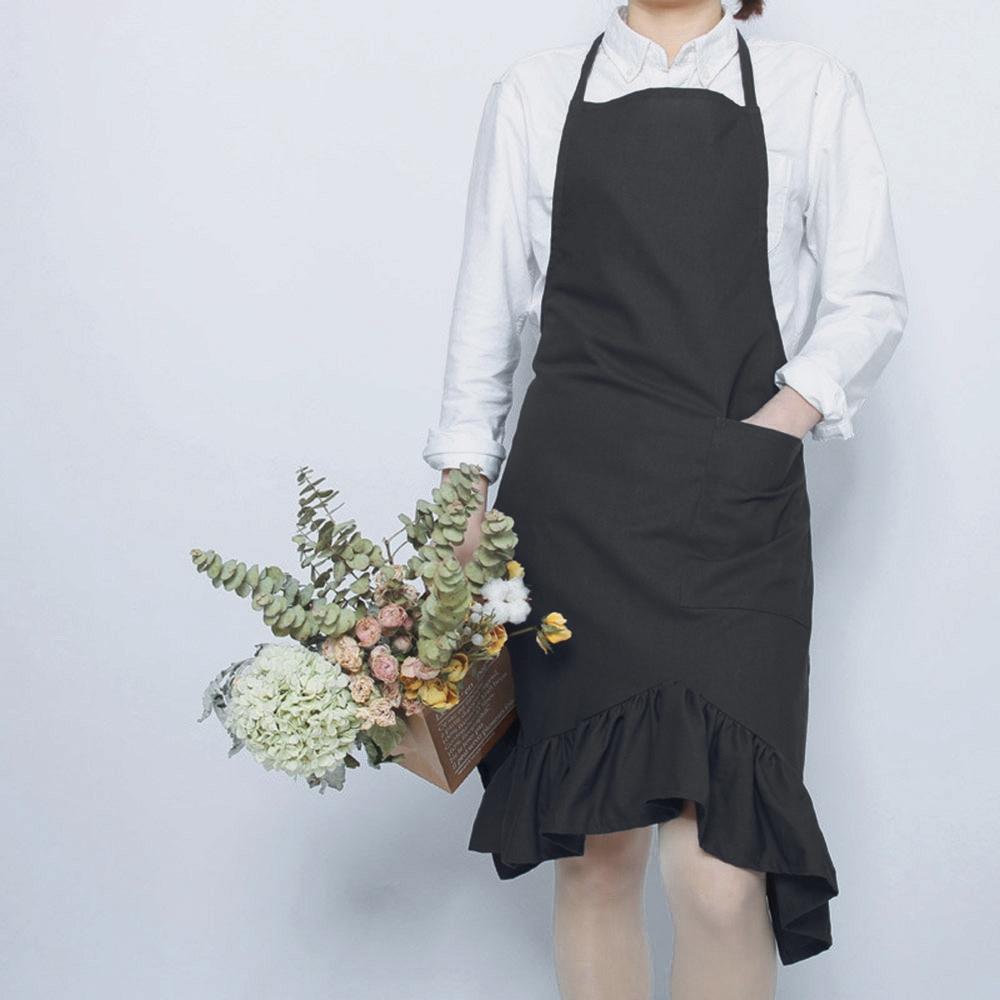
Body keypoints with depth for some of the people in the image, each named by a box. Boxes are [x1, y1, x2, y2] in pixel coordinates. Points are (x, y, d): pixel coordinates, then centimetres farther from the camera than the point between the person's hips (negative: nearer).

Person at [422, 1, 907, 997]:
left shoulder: (811, 89, 14)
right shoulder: (532, 92, 15)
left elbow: (868, 301, 8)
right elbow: (486, 309, 14)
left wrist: (768, 431, -6)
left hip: (737, 506, -1)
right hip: (568, 502, 1)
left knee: (719, 875, -11)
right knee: (598, 850, 4)